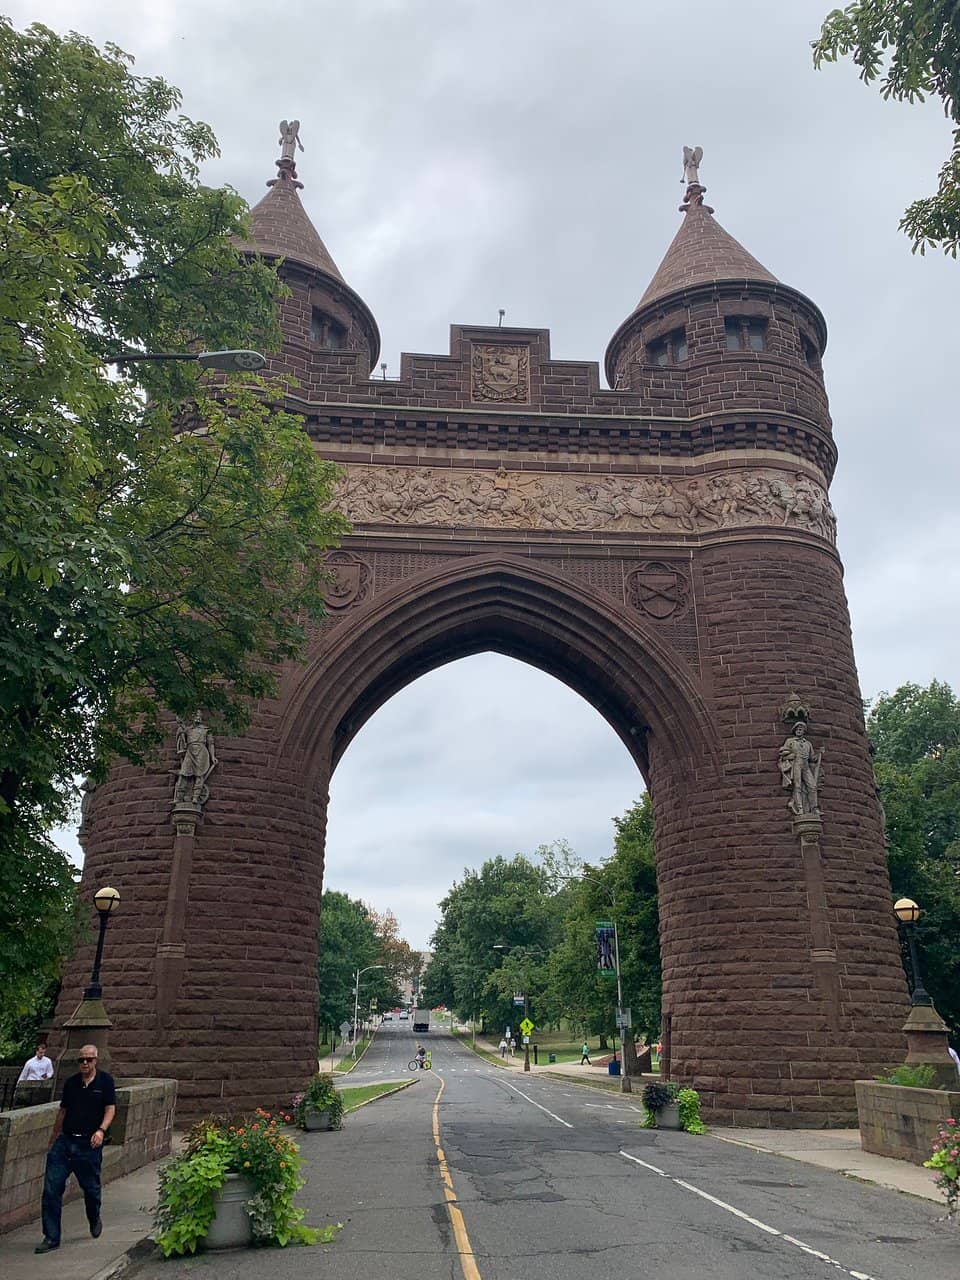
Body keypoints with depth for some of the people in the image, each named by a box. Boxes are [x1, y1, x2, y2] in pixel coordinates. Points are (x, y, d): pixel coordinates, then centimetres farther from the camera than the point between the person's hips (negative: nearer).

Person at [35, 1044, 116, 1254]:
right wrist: (53, 1140, 18)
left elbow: (110, 1109, -8)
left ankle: (95, 1219, 39)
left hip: (89, 1144, -3)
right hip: (65, 1141, 3)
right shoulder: (71, 1082, 8)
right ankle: (51, 1237, 6)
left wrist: (101, 1130, -24)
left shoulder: (105, 1080, -4)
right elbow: (62, 1112, 16)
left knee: (91, 1187, 10)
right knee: (51, 1188, -4)